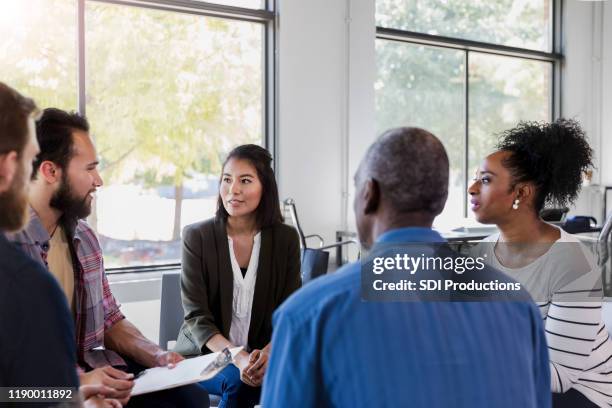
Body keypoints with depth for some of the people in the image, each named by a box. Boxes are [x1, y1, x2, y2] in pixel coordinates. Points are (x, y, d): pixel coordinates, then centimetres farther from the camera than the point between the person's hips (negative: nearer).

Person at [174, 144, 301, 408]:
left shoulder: (286, 239, 1)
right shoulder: (197, 236, -5)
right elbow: (196, 316, -8)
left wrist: (269, 352, -21)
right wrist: (237, 357, -24)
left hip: (263, 353, 2)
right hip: (204, 354, -2)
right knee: (237, 381, -32)